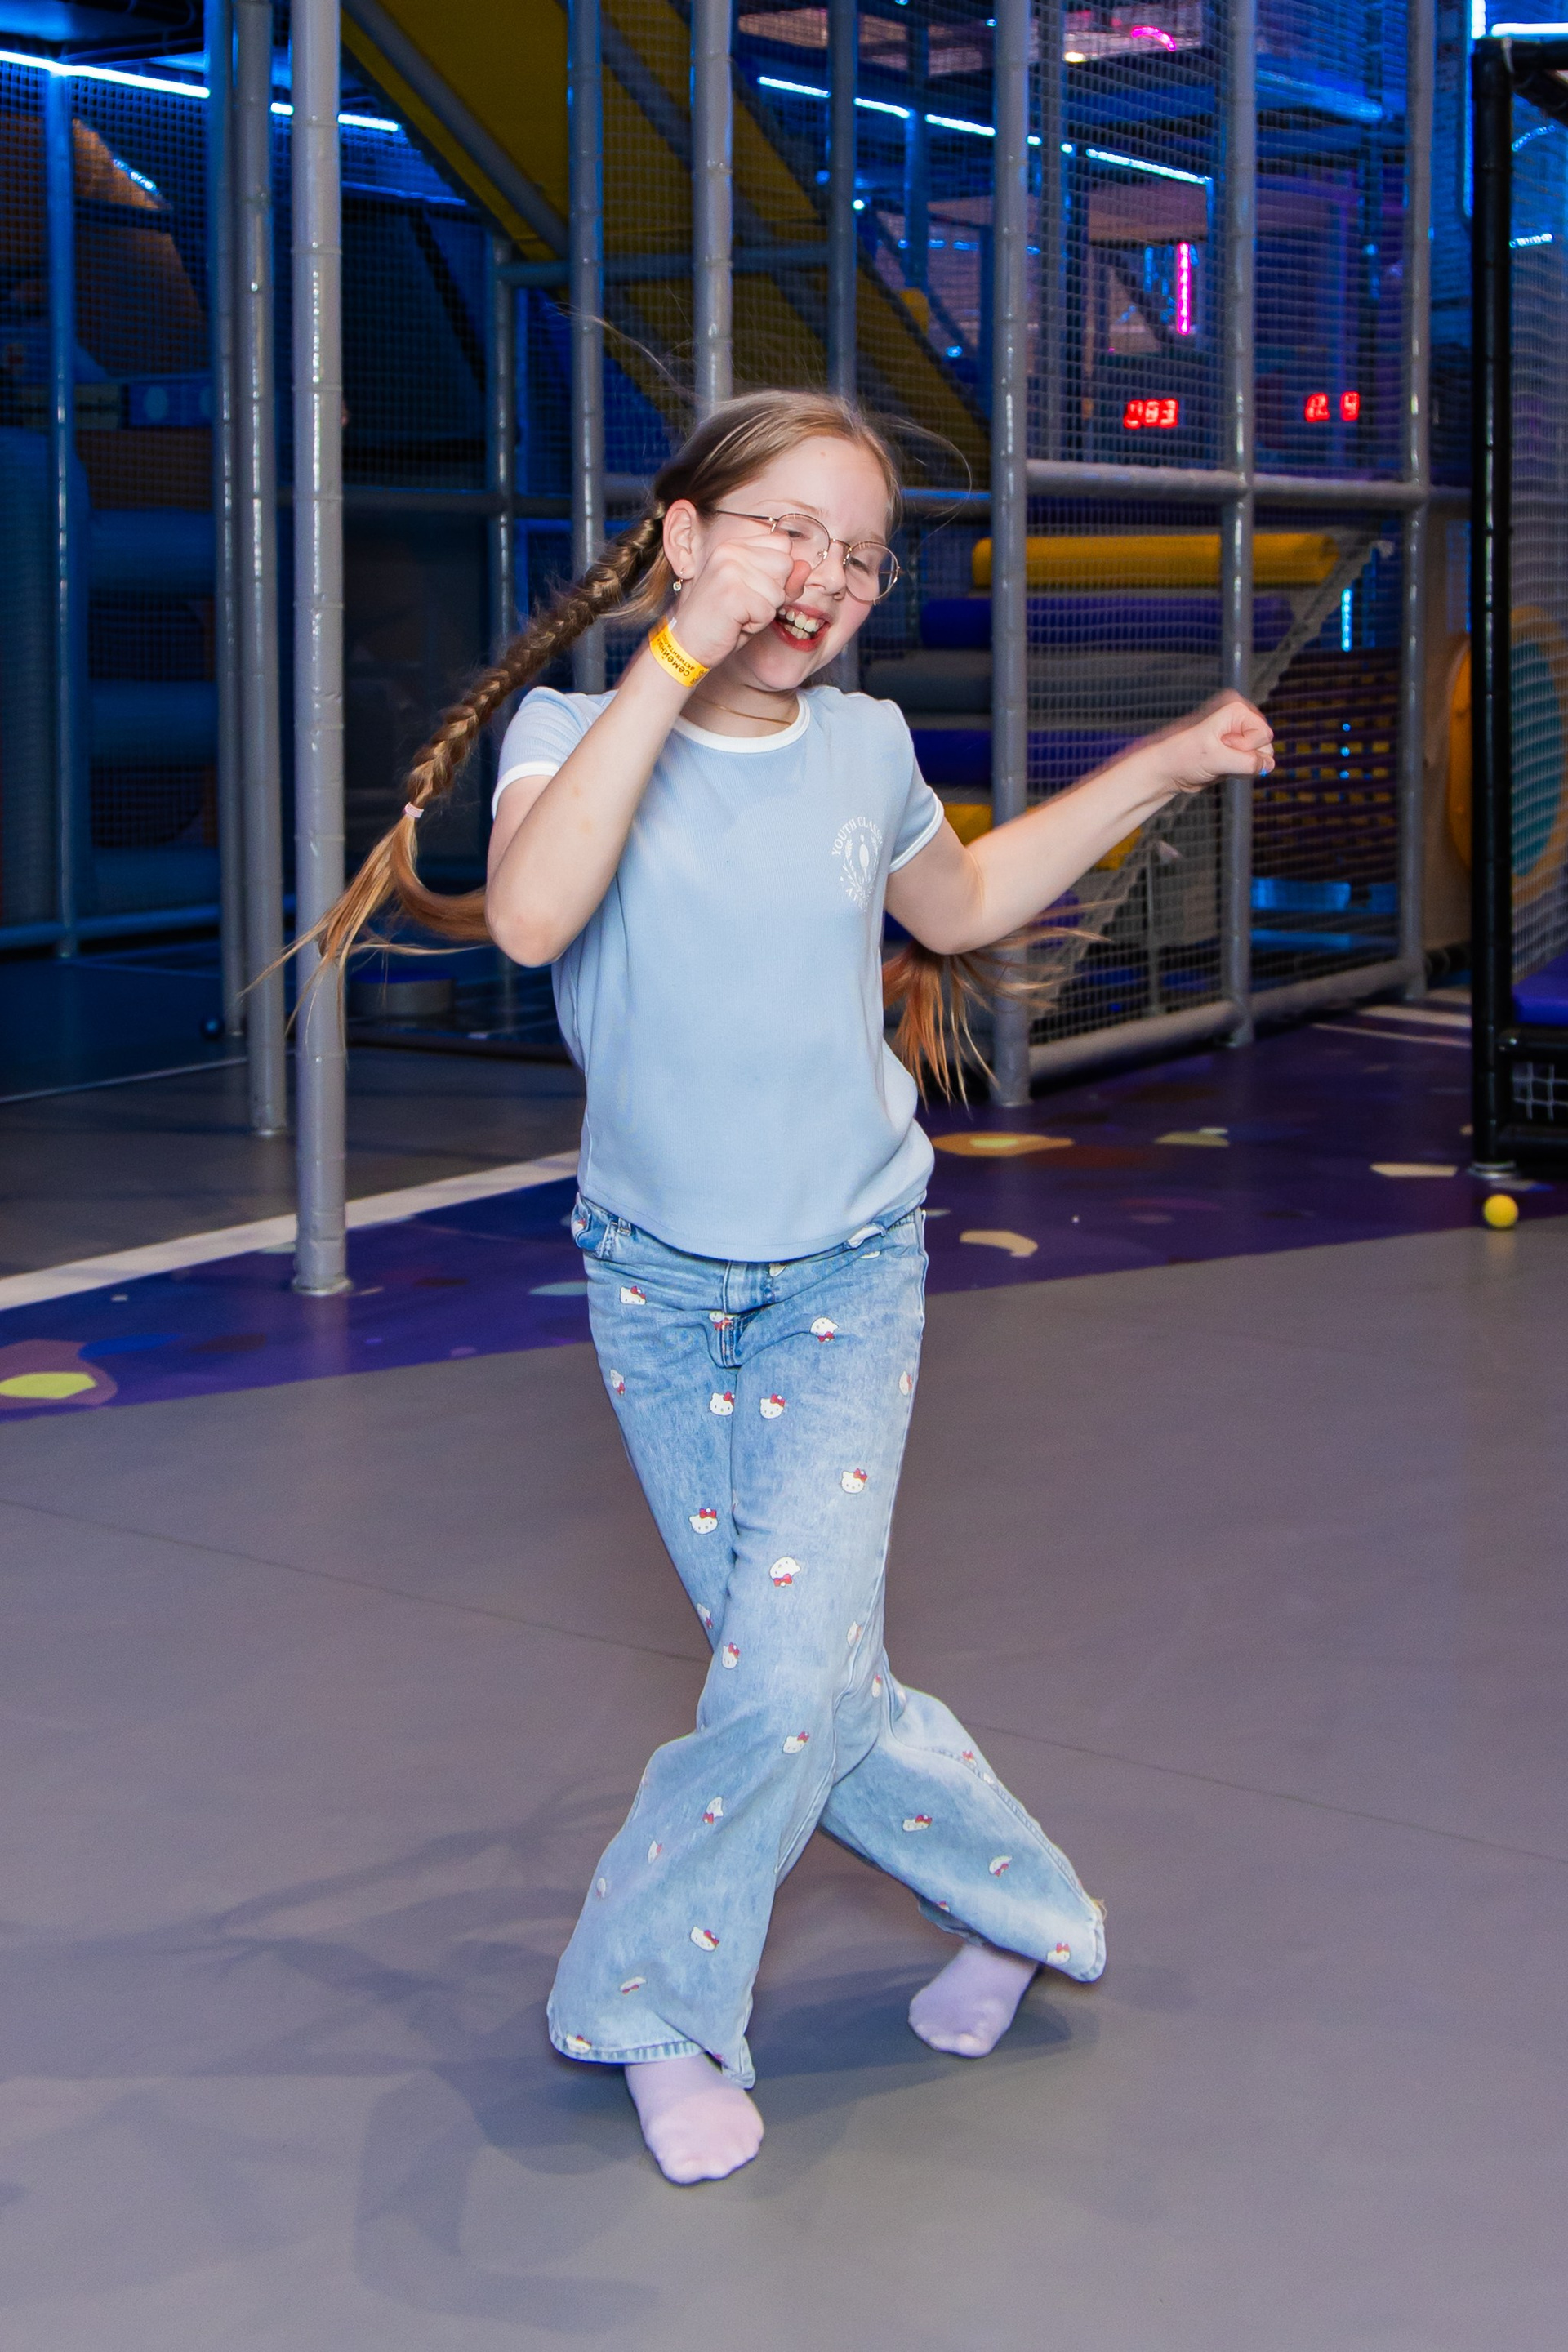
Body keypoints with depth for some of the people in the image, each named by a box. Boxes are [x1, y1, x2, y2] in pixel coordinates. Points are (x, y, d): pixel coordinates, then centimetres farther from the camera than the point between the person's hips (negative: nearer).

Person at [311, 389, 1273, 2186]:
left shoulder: (866, 748, -1)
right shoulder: (580, 727, -11)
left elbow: (959, 903, 21)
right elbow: (530, 916, -34)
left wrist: (1163, 767, 16)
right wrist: (680, 656, -35)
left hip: (848, 1271, 1)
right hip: (657, 1277, -1)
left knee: (790, 1672, -11)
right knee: (808, 1677, 5)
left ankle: (654, 2001, 11)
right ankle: (1009, 1894, 31)